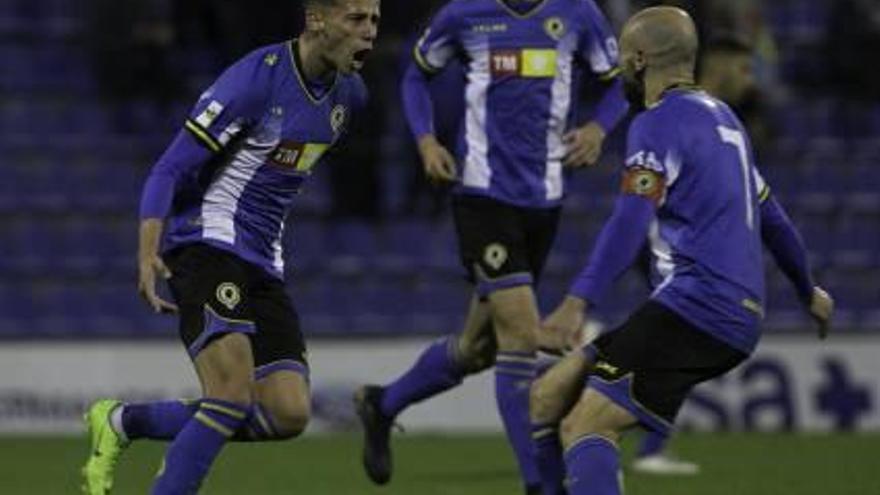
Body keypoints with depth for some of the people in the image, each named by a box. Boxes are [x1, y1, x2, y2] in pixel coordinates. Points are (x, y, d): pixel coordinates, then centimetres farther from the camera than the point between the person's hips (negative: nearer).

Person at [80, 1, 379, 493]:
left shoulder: (349, 93, 7)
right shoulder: (256, 78, -16)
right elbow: (170, 170, -17)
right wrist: (148, 254, -29)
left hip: (264, 264, 8)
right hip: (208, 245, -8)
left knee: (289, 414, -6)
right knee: (234, 393, -25)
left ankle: (124, 422, 10)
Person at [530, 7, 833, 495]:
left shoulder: (658, 124, -7)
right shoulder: (721, 116, 22)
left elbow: (630, 222, -22)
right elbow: (771, 218, 33)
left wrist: (577, 303, -33)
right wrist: (809, 293, 47)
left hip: (696, 306, -9)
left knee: (584, 427, -21)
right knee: (548, 398, 9)